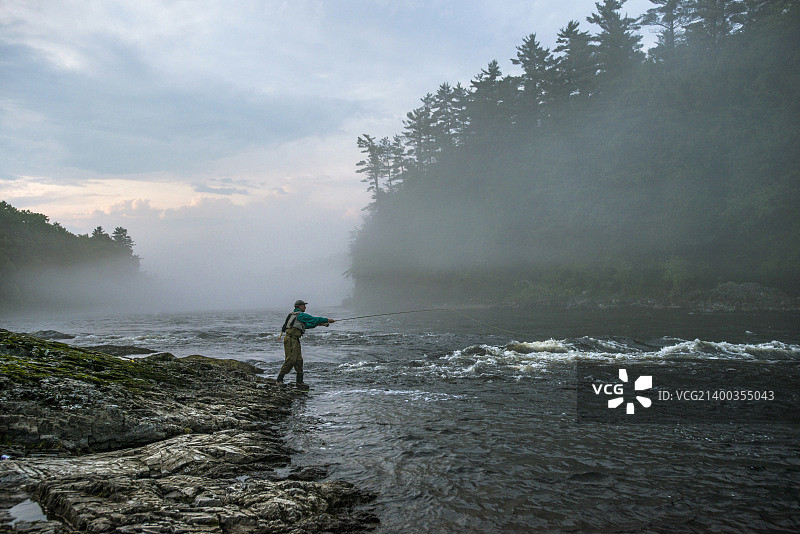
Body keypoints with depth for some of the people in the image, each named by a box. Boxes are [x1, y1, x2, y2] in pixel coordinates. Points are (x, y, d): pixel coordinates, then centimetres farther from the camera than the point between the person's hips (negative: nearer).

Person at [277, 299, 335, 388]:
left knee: (299, 360, 7)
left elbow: (305, 325, 33)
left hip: (295, 340, 10)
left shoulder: (294, 314, 24)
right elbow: (314, 319, -6)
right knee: (291, 360, -12)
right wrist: (327, 320, 2)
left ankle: (300, 382, 8)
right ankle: (279, 379, -6)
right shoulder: (300, 315, -6)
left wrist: (318, 324, 31)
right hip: (291, 339, -10)